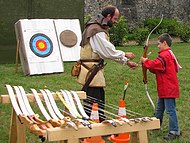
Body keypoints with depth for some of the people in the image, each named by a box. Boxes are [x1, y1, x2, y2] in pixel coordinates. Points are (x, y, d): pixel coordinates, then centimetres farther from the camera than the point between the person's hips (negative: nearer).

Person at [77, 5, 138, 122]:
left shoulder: (101, 29, 17)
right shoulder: (97, 31, -17)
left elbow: (110, 51, 20)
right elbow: (109, 52, -20)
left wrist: (126, 62, 17)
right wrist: (125, 55, -5)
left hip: (94, 71, 11)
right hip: (91, 72, -11)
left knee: (100, 100, 18)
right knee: (93, 104, -7)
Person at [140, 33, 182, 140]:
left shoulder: (165, 55, -18)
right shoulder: (168, 54, 16)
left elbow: (156, 64, -30)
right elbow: (158, 69, 15)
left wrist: (145, 61, -13)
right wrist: (147, 63, 2)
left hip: (168, 89, -11)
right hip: (164, 89, 11)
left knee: (170, 110, -6)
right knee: (159, 108, 22)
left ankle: (174, 131, 0)